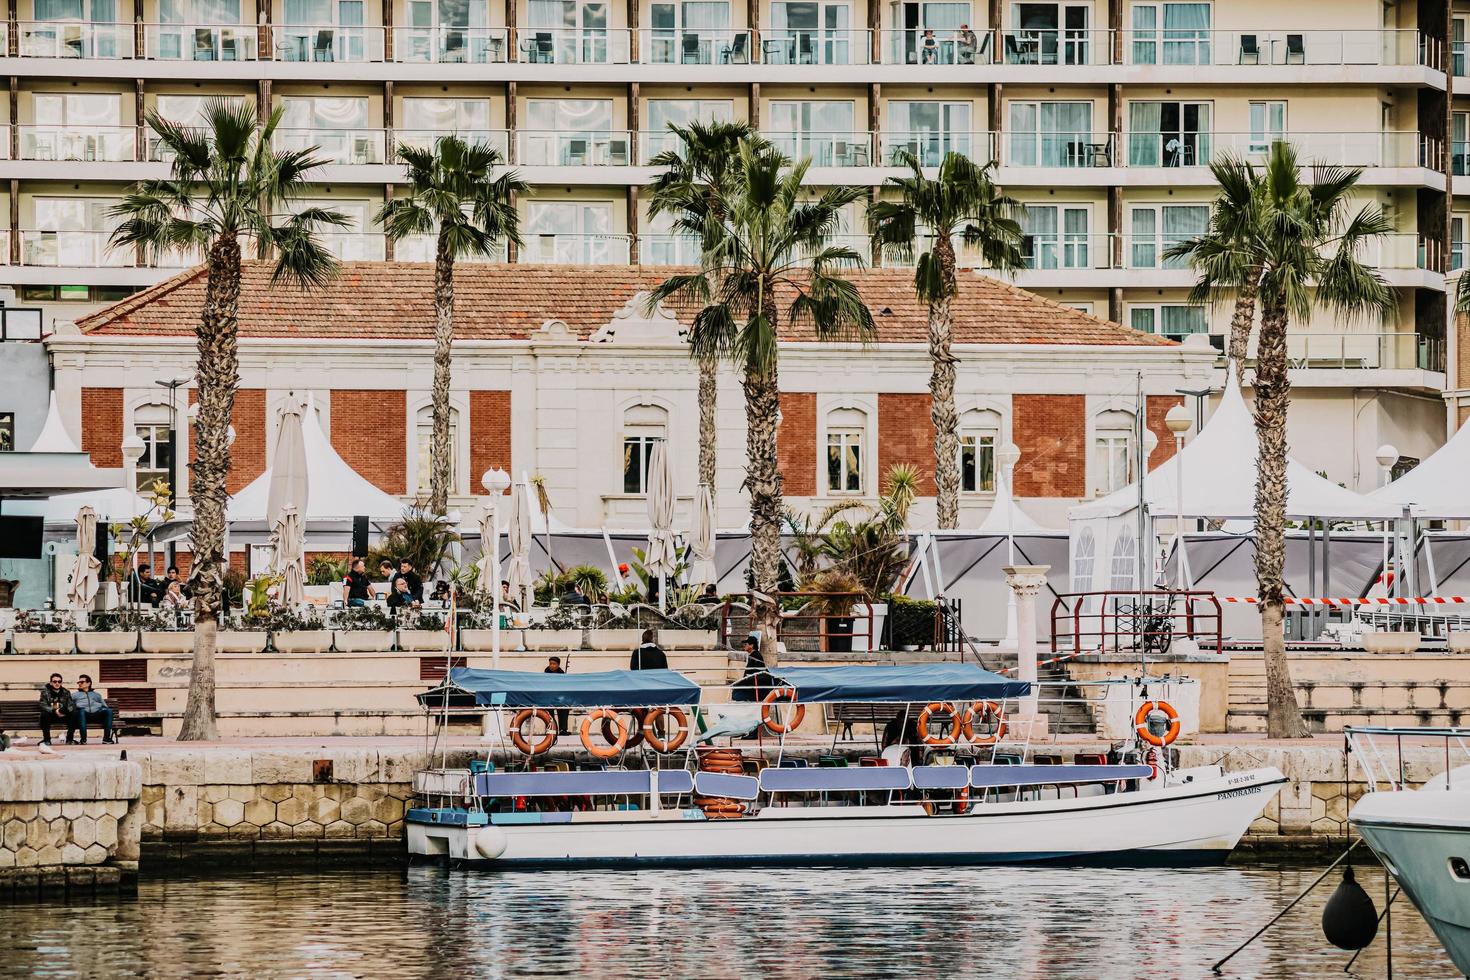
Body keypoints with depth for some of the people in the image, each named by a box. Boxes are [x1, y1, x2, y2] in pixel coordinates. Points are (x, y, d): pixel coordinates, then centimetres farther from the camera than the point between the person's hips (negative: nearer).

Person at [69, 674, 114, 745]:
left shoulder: (97, 695, 33)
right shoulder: (74, 695, 29)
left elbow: (105, 707, 25)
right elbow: (70, 707, 16)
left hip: (97, 712, 2)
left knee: (109, 711, -27)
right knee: (81, 711, -39)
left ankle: (106, 738, -31)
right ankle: (83, 740, -41)